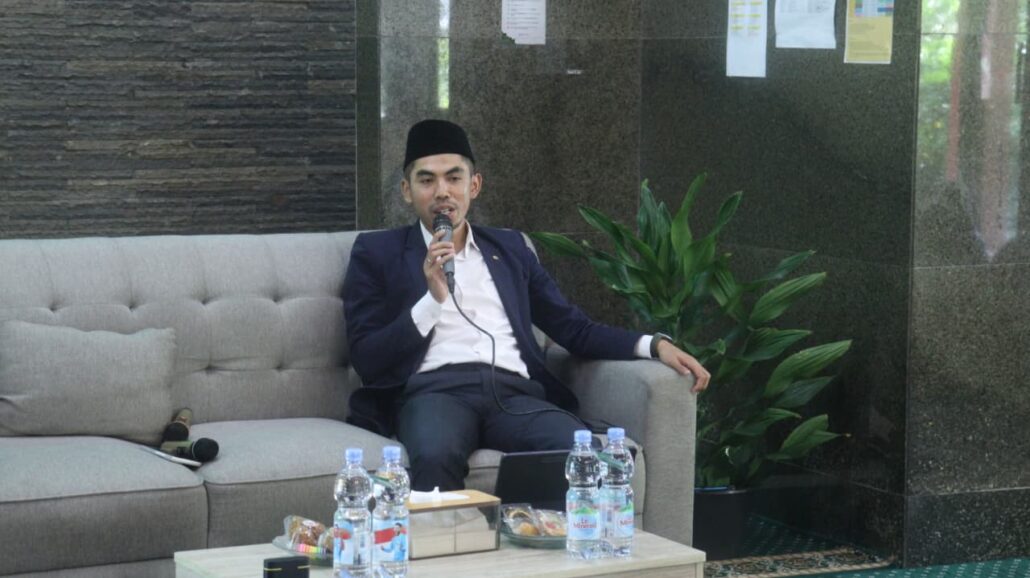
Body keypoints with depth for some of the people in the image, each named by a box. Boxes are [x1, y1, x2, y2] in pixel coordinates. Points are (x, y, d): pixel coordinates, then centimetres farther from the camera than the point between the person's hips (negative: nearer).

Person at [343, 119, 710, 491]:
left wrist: (654, 344, 5)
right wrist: (432, 299, -7)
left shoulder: (509, 247, 25)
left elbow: (574, 328, 21)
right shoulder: (377, 251, 15)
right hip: (434, 391, -3)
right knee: (435, 457, -40)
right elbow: (367, 360, 5)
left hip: (514, 393, 3)